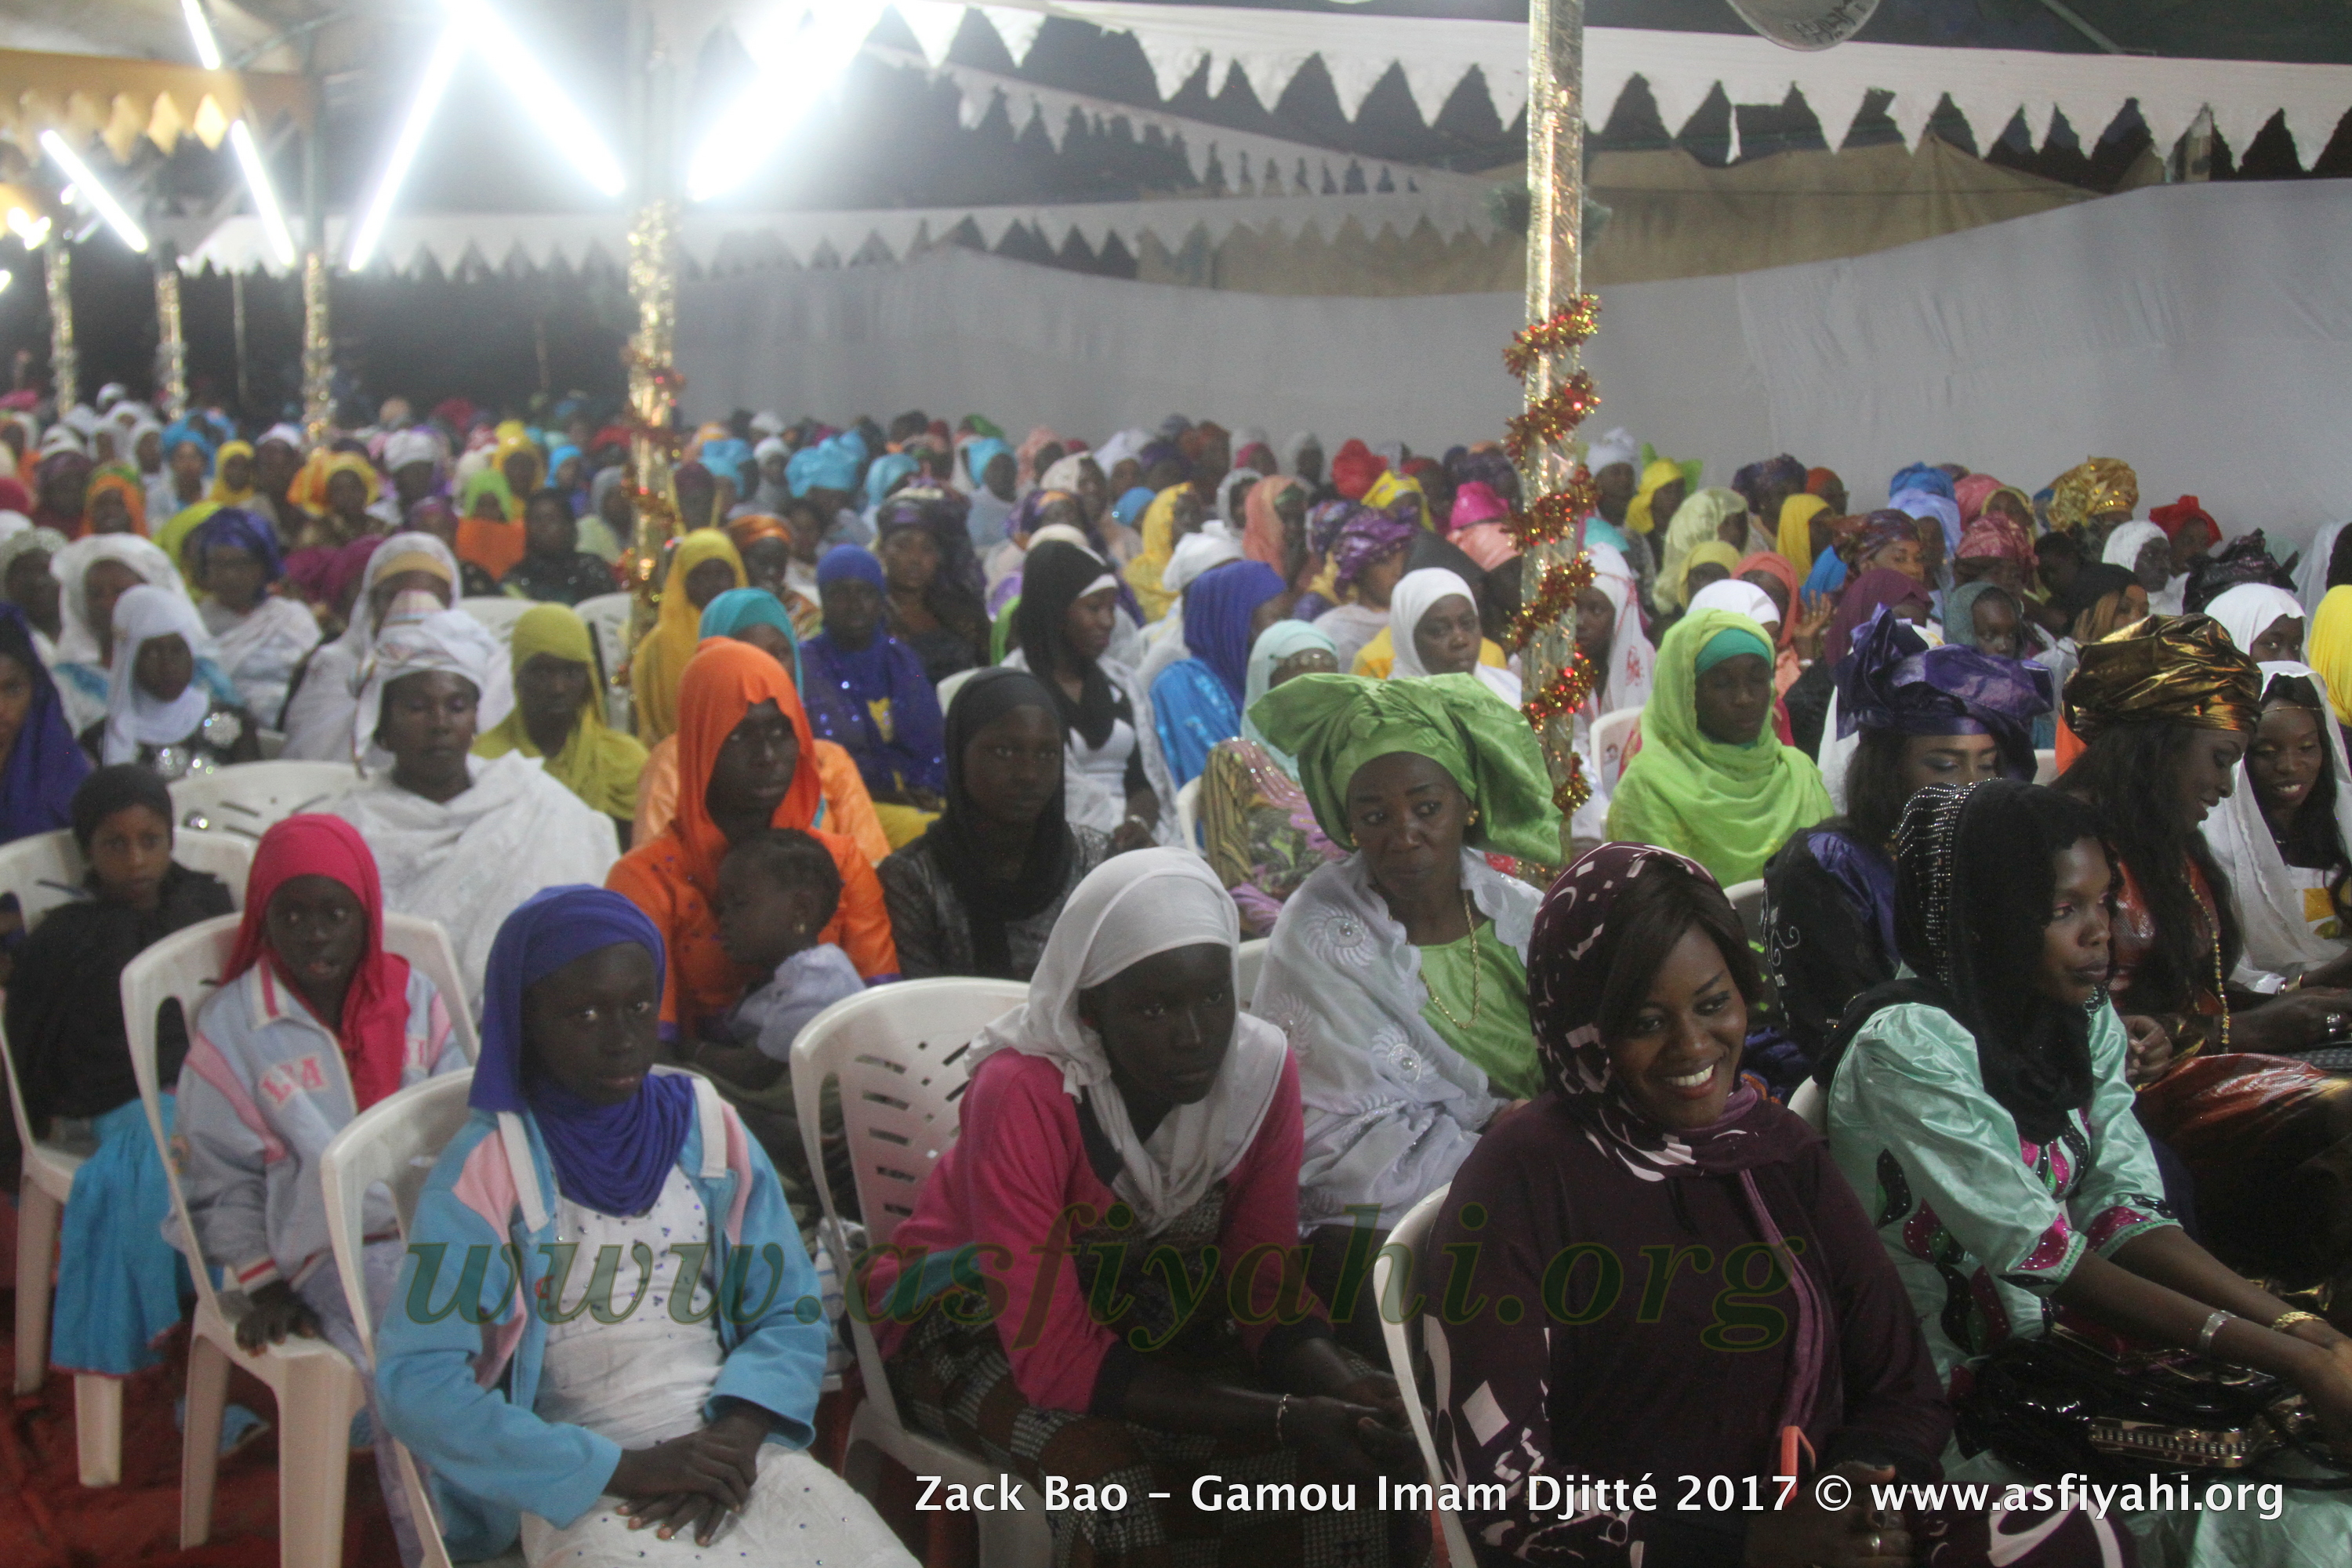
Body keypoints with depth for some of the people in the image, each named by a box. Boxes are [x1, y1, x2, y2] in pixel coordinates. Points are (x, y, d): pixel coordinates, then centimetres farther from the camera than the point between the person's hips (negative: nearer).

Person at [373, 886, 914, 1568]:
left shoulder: (711, 1132, 7)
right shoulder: (488, 1169, -3)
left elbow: (791, 1314, 8)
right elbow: (417, 1383, -10)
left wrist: (737, 1436, -12)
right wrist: (624, 1469, -14)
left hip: (731, 1448, 3)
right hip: (579, 1480, -3)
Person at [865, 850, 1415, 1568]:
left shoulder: (1262, 1069, -14)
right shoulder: (1023, 1095, -30)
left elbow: (1265, 1281, -6)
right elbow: (1053, 1356, -31)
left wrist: (1339, 1383, -29)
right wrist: (1286, 1417, -38)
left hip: (1142, 1318, 5)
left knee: (1347, 1459, -18)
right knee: (1120, 1492, -33)